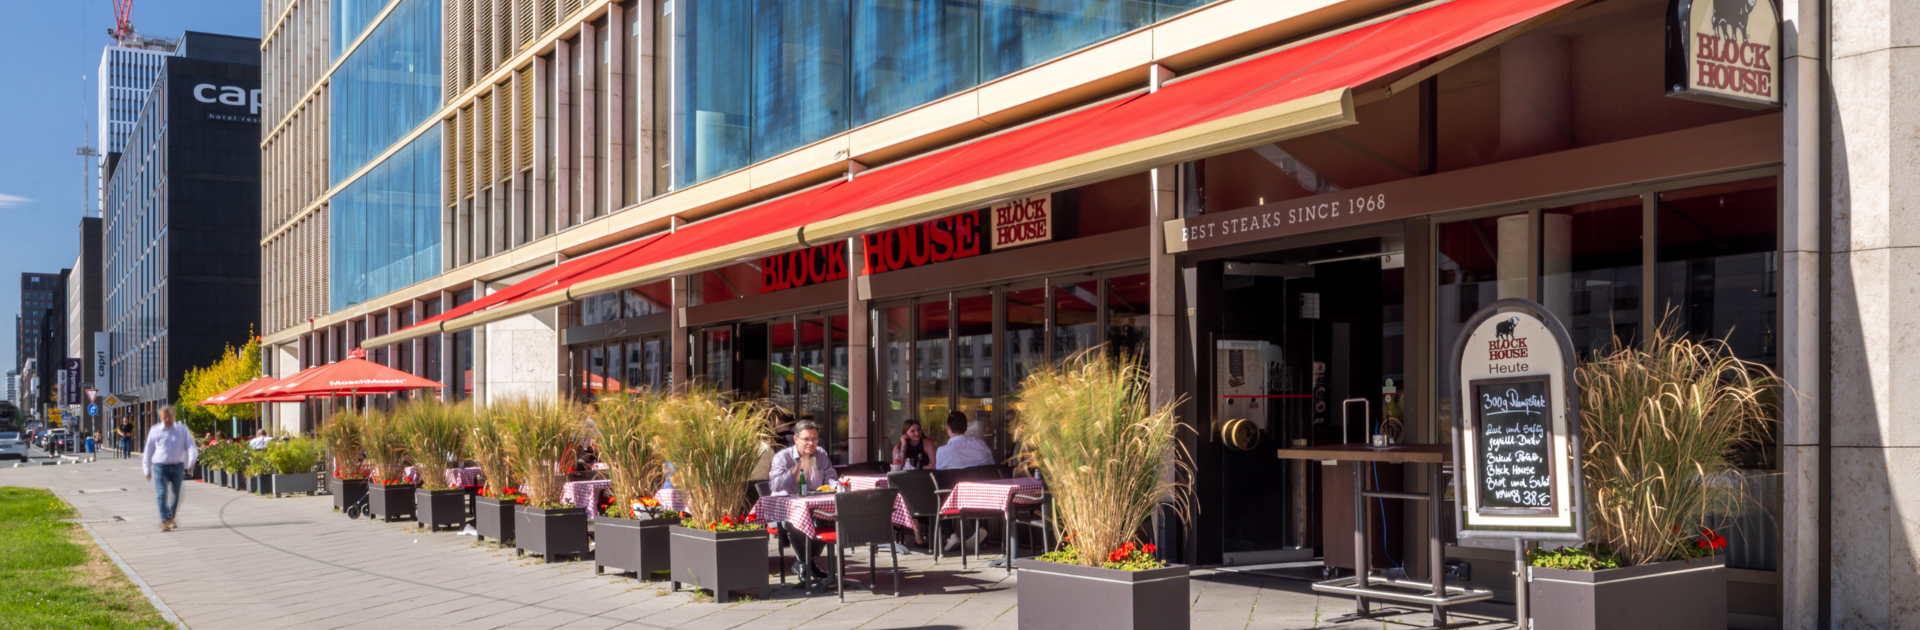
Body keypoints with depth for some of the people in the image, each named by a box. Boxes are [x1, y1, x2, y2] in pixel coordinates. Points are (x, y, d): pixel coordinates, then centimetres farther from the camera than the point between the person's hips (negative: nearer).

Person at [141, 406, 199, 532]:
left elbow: (191, 447, 0)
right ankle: (165, 521, -11)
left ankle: (171, 518, 30)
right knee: (162, 494, -11)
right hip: (160, 466, -1)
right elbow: (148, 451, 10)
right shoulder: (154, 431, 4)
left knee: (175, 494, 11)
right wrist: (146, 469, 7)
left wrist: (191, 461, -19)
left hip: (177, 466, 1)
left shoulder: (182, 430, 3)